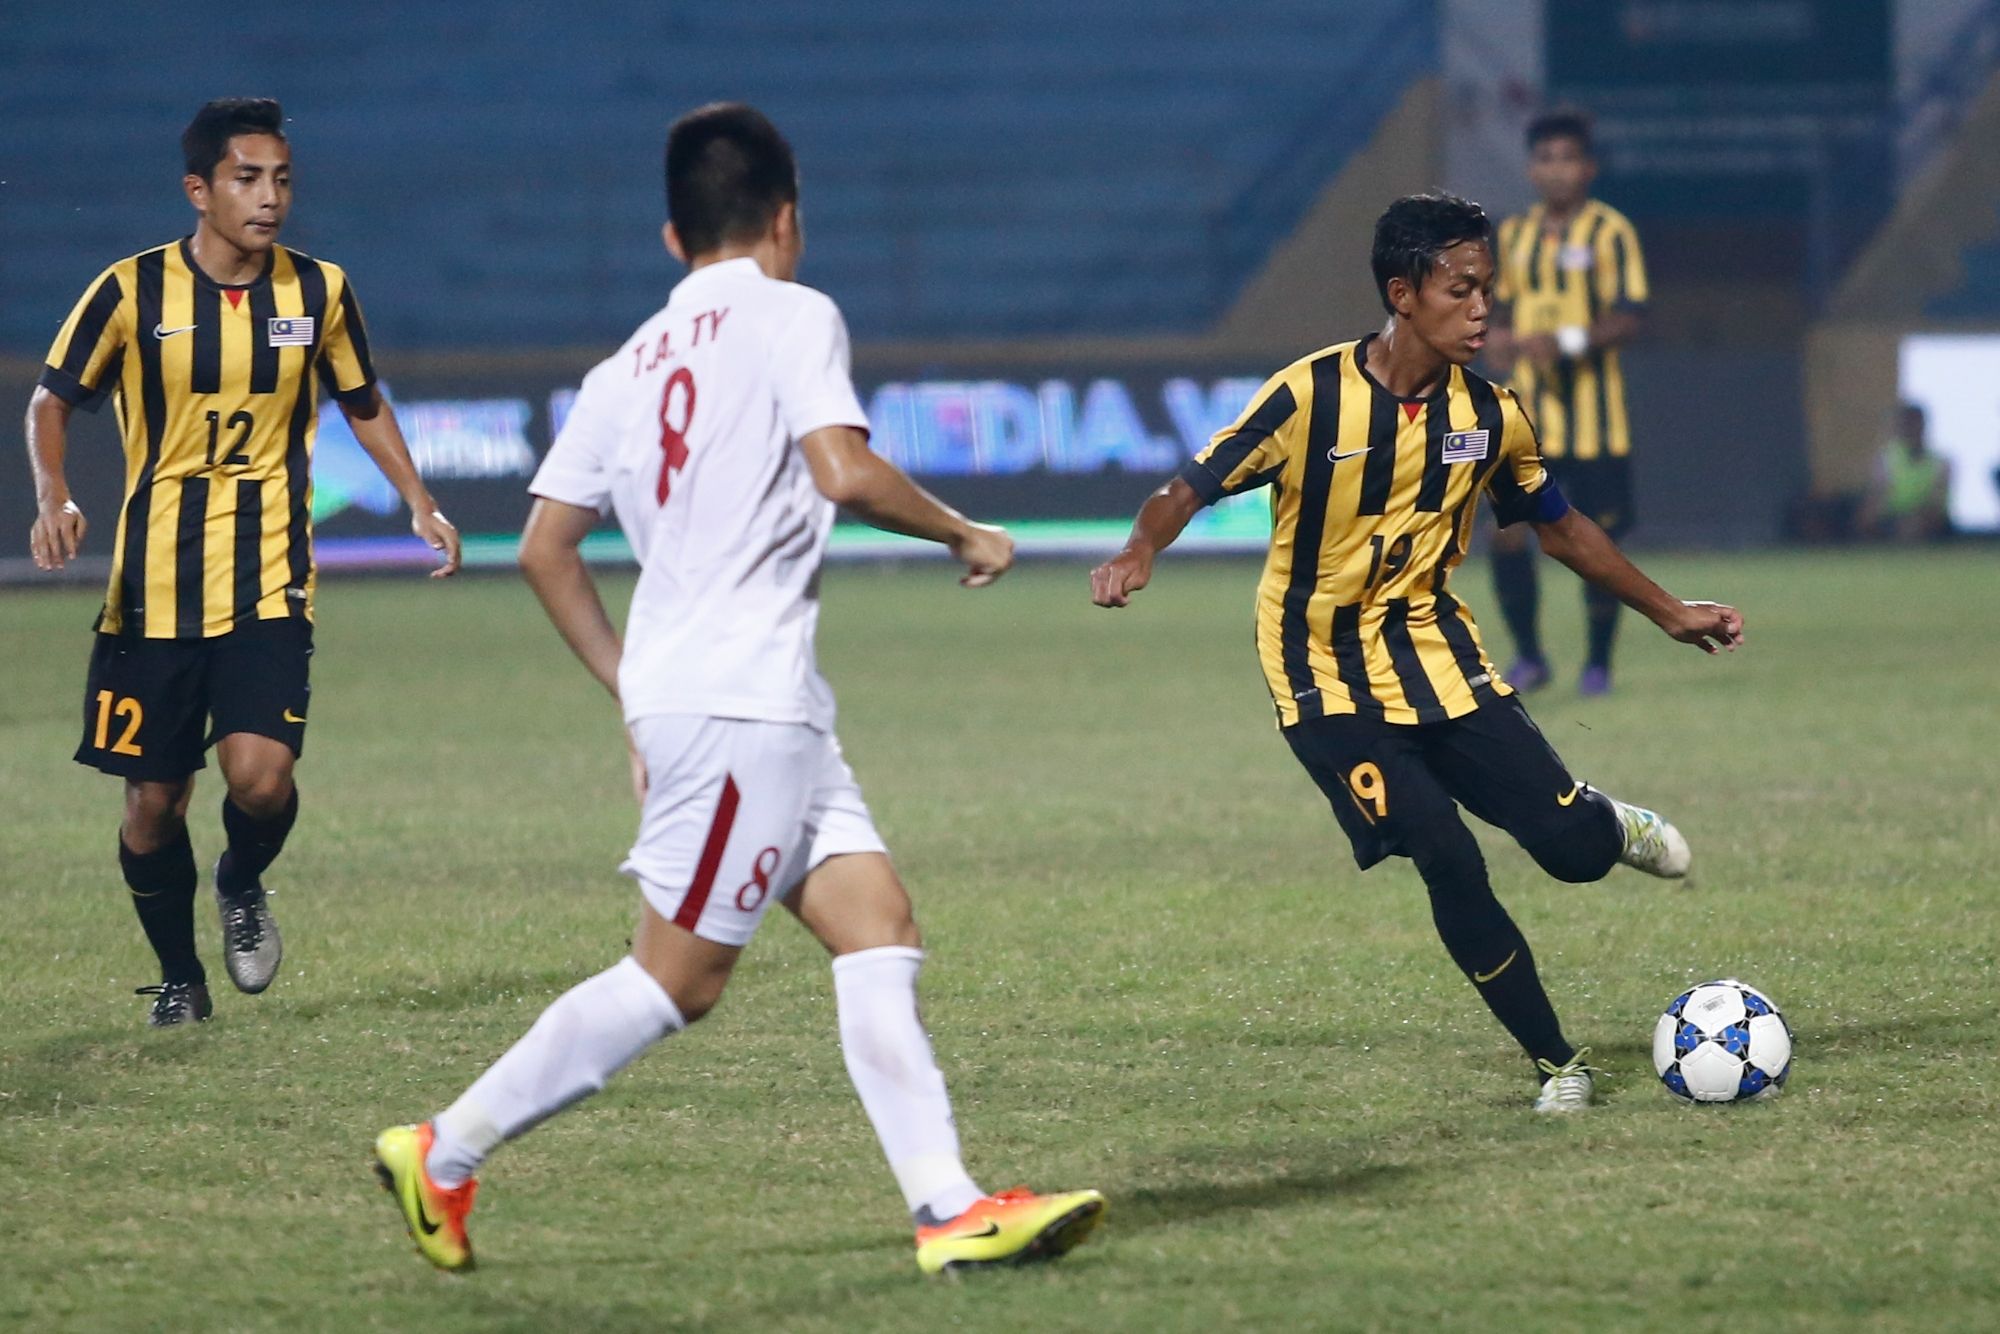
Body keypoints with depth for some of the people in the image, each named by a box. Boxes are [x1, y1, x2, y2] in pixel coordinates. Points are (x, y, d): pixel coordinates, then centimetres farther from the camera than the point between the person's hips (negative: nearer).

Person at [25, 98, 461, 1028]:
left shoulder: (318, 291, 1)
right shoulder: (133, 292, -7)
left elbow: (362, 402, 18)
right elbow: (52, 400, 4)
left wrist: (419, 505, 10)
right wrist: (51, 499, -13)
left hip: (269, 582, 0)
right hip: (154, 585, 0)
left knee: (261, 776, -19)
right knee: (153, 802, 4)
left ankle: (243, 886, 16)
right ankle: (179, 977, 27)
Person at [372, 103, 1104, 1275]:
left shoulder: (628, 366, 17)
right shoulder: (792, 316, -4)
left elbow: (546, 549, 15)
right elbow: (842, 472, -19)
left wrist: (634, 693, 22)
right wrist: (965, 535, -3)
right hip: (741, 701, -8)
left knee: (879, 927, 2)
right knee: (678, 977, -4)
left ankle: (950, 1210, -7)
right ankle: (445, 1154, 1)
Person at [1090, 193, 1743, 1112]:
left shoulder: (1489, 416, -4)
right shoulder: (1311, 396, -17)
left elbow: (1559, 526, 13)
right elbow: (1193, 487, -15)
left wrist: (1668, 613, 17)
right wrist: (1140, 552, -37)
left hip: (1433, 646, 3)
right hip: (1327, 677, -3)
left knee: (1572, 848, -10)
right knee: (1449, 862, -17)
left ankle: (1609, 824, 30)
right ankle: (1555, 1063, 0)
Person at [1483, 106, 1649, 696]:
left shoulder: (1609, 232, -3)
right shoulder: (1515, 236, 14)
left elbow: (1628, 320, -10)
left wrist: (1568, 341, -24)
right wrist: (1501, 342, 2)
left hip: (1592, 416, -4)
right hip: (1525, 414, 4)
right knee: (1506, 532, -6)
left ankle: (1598, 663, 14)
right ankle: (1528, 656, 9)